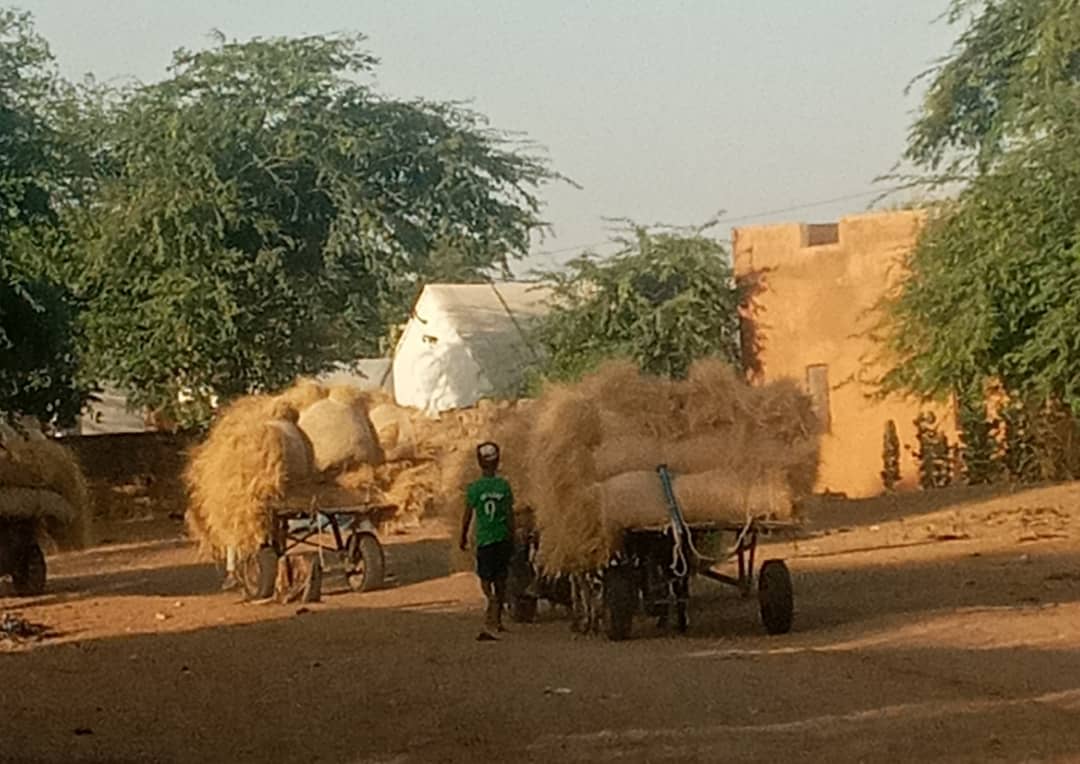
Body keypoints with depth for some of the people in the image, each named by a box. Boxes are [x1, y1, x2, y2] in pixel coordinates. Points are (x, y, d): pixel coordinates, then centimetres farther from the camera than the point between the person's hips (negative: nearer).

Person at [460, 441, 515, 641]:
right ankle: (496, 621, 16)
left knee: (486, 579, 3)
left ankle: (492, 598, -30)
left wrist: (463, 536, 11)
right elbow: (510, 514, -1)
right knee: (500, 580, 12)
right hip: (503, 538, 2)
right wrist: (512, 538, 8)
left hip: (484, 539, -2)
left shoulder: (474, 488, -7)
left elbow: (468, 514, -2)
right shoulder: (504, 485, -3)